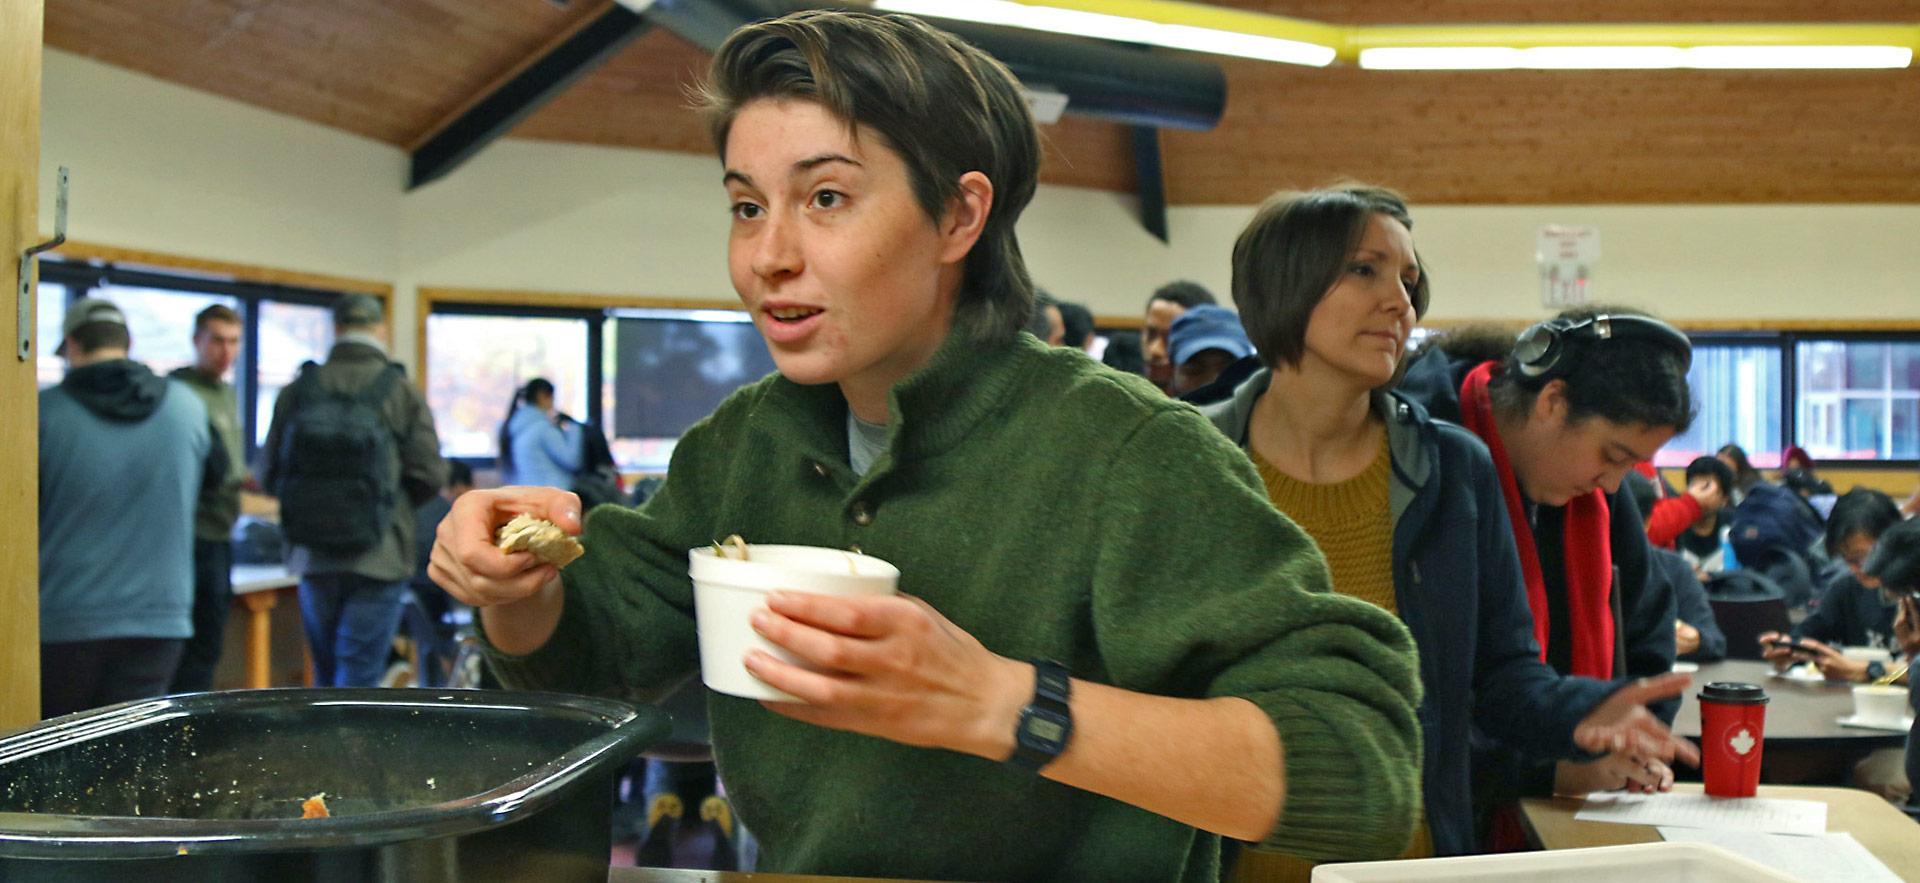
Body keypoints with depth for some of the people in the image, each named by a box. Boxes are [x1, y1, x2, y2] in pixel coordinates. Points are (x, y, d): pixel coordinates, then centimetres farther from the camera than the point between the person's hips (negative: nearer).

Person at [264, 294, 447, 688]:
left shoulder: (297, 390, 0)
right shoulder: (402, 392, -7)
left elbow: (271, 473, 2)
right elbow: (429, 474, -8)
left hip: (312, 556, 3)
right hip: (379, 558, -3)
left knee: (326, 676, 18)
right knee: (358, 677, -1)